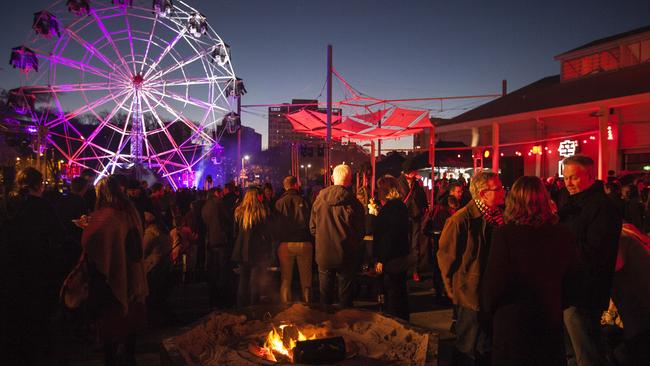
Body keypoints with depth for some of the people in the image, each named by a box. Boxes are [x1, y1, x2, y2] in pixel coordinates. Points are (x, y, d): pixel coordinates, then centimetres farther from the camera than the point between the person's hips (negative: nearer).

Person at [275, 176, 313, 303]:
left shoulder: (279, 202, -2)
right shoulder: (304, 201, -3)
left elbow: (276, 224, 3)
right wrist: (311, 241, 10)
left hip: (285, 244, 0)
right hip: (304, 243, 0)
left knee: (286, 279, 9)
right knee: (306, 278, 10)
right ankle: (307, 302, 15)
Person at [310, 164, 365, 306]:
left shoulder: (320, 199, -7)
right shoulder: (353, 203, -15)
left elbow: (312, 227, 2)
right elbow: (360, 232, -5)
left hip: (323, 254, 3)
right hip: (346, 256, -2)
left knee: (325, 295, 15)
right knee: (345, 295, 10)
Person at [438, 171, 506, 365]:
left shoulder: (498, 216, 1)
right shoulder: (461, 219, -19)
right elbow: (446, 256, -12)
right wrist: (455, 290, -5)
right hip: (471, 296, -6)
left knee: (487, 349, 21)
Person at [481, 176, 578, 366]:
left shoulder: (504, 234, -20)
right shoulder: (564, 235, -7)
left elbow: (493, 282, -14)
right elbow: (569, 280, 6)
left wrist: (489, 306, 6)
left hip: (513, 322, -3)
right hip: (551, 321, 4)